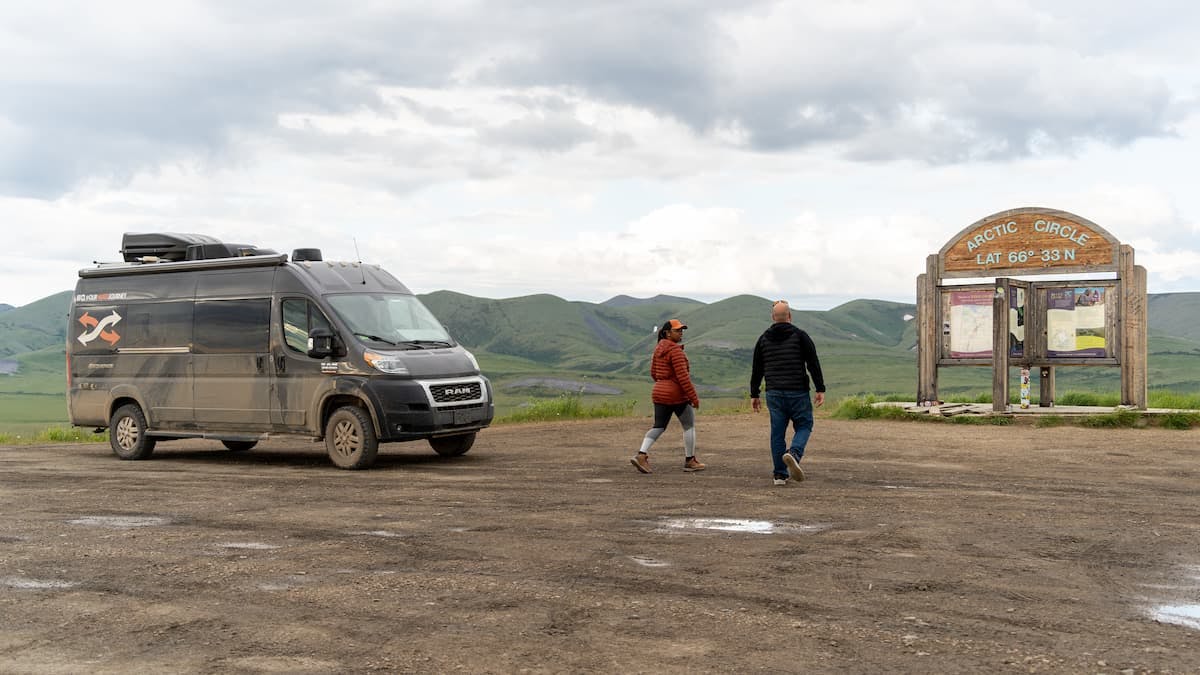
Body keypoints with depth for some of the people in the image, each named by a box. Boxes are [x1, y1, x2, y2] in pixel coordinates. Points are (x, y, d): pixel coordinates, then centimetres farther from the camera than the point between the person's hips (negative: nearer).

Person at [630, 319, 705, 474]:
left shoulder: (658, 349, 10)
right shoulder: (675, 350, -16)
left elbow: (653, 373, 16)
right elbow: (682, 376, -21)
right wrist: (694, 397, -17)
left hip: (659, 393, 8)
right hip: (677, 395, -8)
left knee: (658, 427, 10)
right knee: (689, 425, 9)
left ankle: (641, 455, -7)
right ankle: (690, 461, 15)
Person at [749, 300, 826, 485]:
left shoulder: (763, 339, 9)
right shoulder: (800, 336, -1)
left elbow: (756, 370, 11)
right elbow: (813, 364, -6)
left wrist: (754, 395, 16)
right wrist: (820, 389, -4)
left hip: (774, 394, 3)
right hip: (798, 393, -3)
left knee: (777, 433, 7)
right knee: (804, 426, 10)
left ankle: (780, 474, 7)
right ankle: (794, 454, -19)